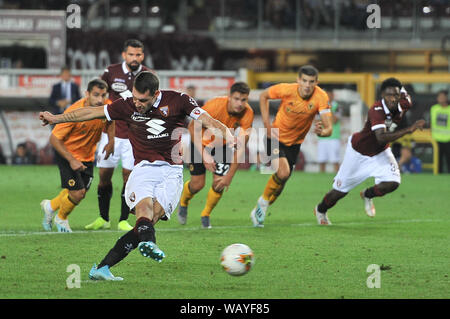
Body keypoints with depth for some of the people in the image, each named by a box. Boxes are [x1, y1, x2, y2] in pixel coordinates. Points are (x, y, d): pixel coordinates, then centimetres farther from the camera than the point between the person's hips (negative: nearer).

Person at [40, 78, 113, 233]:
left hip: (88, 156, 6)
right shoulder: (74, 112, -31)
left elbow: (111, 122, 11)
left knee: (81, 193, 12)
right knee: (77, 193, -12)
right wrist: (72, 161, -26)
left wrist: (111, 142, -1)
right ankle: (61, 218, 21)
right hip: (67, 154, -6)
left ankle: (50, 206, 42)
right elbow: (54, 139, -24)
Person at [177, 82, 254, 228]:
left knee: (219, 185, -11)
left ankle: (205, 215, 18)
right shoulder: (214, 106, -34)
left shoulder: (247, 113, -26)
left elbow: (241, 147, -22)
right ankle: (183, 203, 30)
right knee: (197, 184, -6)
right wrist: (204, 155, -27)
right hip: (201, 142, -2)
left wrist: (230, 175, -23)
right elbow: (192, 128, -22)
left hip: (223, 145, 2)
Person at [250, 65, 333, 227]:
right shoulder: (286, 89, -25)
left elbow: (329, 128, -27)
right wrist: (267, 124, -11)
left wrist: (322, 131, -51)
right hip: (277, 137, -3)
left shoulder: (321, 97, -23)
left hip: (295, 143, 3)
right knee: (283, 173, -25)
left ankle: (258, 213, 35)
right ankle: (263, 201, 2)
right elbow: (263, 96, -5)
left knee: (281, 182, 12)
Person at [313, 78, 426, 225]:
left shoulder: (404, 104, -20)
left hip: (380, 152, 5)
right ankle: (320, 210, 41)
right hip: (358, 151, -5)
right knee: (340, 191, 9)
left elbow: (403, 92, 6)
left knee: (392, 183, -18)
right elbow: (381, 138, -52)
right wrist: (409, 129, -55)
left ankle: (367, 195, 16)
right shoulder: (376, 111, -38)